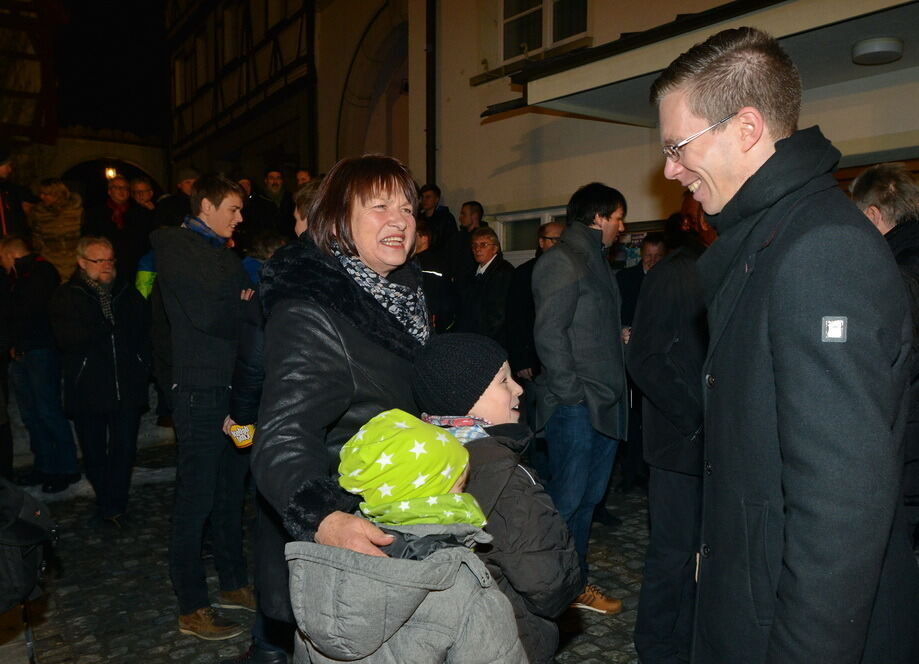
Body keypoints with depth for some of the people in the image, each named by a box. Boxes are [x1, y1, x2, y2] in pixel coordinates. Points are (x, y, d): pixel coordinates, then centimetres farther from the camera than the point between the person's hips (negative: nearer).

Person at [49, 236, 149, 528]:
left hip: (127, 389, 1)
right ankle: (112, 506, 26)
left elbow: (145, 335, 10)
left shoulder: (129, 294, 10)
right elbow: (67, 338, -13)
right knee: (94, 453, 8)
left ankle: (111, 506, 14)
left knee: (124, 449, -1)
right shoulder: (66, 297, 2)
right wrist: (107, 326, -13)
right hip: (87, 391, -1)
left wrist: (142, 370, -1)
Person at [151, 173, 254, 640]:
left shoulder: (222, 252, 19)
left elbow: (241, 311, 15)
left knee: (231, 489, 16)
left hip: (233, 385, 8)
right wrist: (245, 309, -2)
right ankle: (191, 608, 12)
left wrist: (239, 307, -7)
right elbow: (205, 315, -19)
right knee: (197, 495, 0)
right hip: (201, 388, -8)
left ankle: (234, 583, 30)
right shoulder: (175, 246, -7)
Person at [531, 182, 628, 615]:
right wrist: (572, 393, -18)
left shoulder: (594, 259, 19)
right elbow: (549, 335, -17)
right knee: (567, 497, -2)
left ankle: (575, 582, 27)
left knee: (589, 496, 15)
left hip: (602, 401, 10)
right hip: (574, 403, -10)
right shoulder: (563, 262, -10)